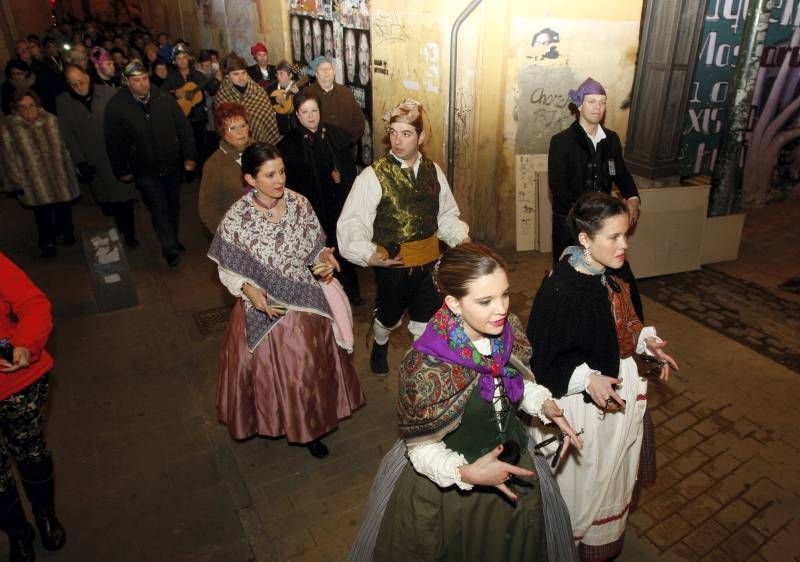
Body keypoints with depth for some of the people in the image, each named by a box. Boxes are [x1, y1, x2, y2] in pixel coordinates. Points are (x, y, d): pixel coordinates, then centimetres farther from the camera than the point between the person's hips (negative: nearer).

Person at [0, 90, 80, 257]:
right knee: (42, 211, 6)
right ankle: (47, 243, 22)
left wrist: (68, 170, 9)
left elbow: (62, 146, 7)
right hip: (34, 179, -2)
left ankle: (67, 233, 39)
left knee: (63, 205, 15)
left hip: (59, 175, 2)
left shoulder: (51, 120, -3)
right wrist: (16, 181, -4)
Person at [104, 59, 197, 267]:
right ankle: (171, 250, 0)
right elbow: (113, 142, -4)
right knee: (158, 209, -5)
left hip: (172, 164, 3)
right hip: (145, 170, -3)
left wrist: (190, 156, -4)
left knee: (173, 205, 16)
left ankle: (172, 240, 36)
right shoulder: (116, 106, -11)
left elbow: (183, 127, 0)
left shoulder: (164, 98, -6)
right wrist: (121, 170, -1)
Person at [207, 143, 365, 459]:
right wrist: (249, 290, -25)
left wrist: (324, 258, -17)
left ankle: (311, 426, 42)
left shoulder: (299, 204, -9)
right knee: (271, 372, 15)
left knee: (311, 368, 17)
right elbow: (227, 270, -7)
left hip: (307, 305, 3)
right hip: (264, 309, -3)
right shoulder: (236, 218, -19)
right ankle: (276, 422, 46)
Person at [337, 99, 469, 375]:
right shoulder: (373, 176, -15)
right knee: (388, 316, 23)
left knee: (428, 321, 14)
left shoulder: (433, 171, 0)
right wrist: (368, 254, -33)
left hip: (429, 261, 3)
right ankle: (379, 345, 57)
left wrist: (462, 238, -5)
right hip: (392, 263, -2)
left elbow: (446, 214, 9)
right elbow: (352, 222, -19)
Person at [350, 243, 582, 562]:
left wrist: (544, 404, -13)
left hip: (513, 468, 5)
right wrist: (466, 473, -35)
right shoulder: (425, 366, -32)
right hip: (448, 486, -5)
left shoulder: (510, 331, -15)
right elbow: (421, 446, -20)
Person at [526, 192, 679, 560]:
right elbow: (547, 357, -22)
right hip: (584, 396, -8)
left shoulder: (617, 271, -7)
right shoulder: (561, 290, -31)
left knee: (615, 468, 28)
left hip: (622, 384, 8)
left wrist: (647, 341, -5)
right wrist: (588, 379, -32)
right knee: (586, 477, 15)